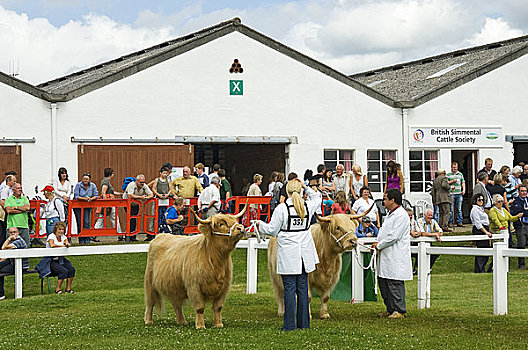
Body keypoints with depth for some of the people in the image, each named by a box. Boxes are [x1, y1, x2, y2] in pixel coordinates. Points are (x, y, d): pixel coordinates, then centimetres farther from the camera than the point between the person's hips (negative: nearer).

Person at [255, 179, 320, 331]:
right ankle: (304, 323, 13)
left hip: (288, 254, -4)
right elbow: (317, 198, 27)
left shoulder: (282, 208, -10)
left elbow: (272, 230, -4)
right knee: (303, 288, 9)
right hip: (304, 254, 4)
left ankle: (290, 324, -2)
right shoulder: (308, 206, 3)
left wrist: (260, 224, 13)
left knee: (289, 288, -2)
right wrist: (306, 188, 21)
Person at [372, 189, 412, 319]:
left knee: (395, 283, -7)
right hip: (386, 256, 10)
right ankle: (390, 309, 20)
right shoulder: (391, 214, 18)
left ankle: (399, 310, 0)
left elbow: (393, 236, -20)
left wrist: (379, 246, -10)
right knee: (383, 282, 12)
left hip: (396, 258, -10)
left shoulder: (401, 215, -14)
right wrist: (378, 243, 8)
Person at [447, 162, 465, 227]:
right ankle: (450, 222, 0)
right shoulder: (448, 174, 7)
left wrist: (464, 190, 2)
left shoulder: (460, 174, 16)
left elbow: (463, 182, 16)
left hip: (459, 193, 3)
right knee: (451, 209, -4)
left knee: (459, 209, 4)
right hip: (451, 193, -3)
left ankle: (459, 222, 6)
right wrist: (452, 181, -10)